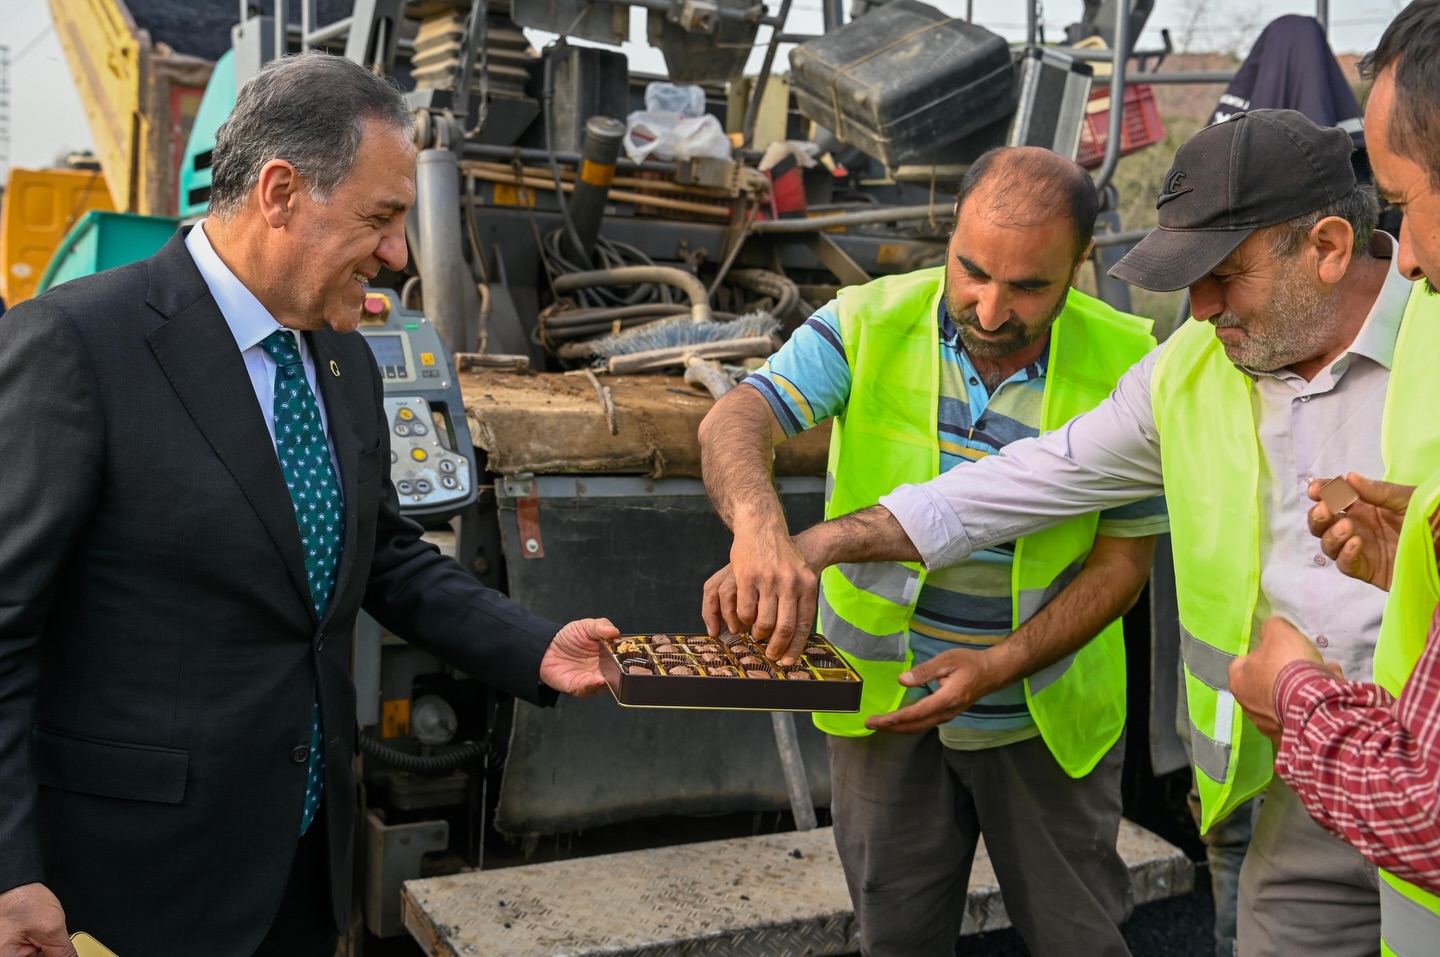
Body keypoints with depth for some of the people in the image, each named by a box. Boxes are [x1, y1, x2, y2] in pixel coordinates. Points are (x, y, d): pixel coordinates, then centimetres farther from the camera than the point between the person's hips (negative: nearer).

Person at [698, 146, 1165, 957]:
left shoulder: (1124, 368, -15)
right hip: (880, 701, 1)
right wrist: (758, 524, -48)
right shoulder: (871, 323, -14)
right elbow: (736, 423, -25)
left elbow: (1123, 561, -11)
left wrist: (998, 665, -25)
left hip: (1049, 714, 0)